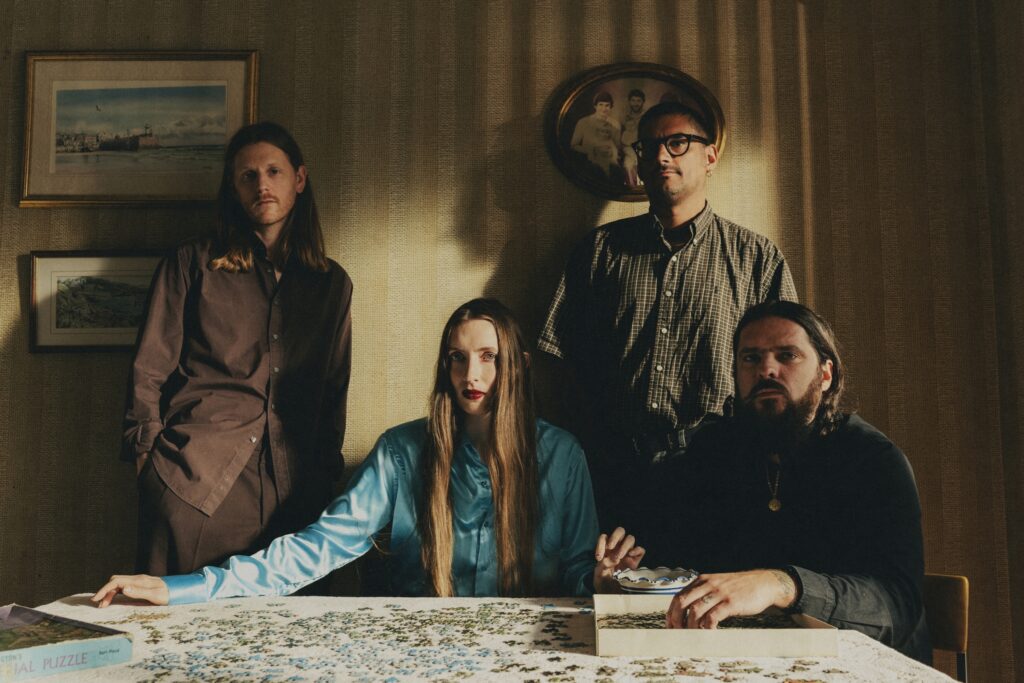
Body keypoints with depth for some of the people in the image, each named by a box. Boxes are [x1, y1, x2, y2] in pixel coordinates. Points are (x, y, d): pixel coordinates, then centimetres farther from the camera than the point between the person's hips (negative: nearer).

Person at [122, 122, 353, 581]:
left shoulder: (333, 284, 15)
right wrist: (151, 458, -1)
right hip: (194, 481, -2)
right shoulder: (192, 264, 8)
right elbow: (149, 372, 7)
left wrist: (326, 473, 11)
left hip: (292, 491, 2)